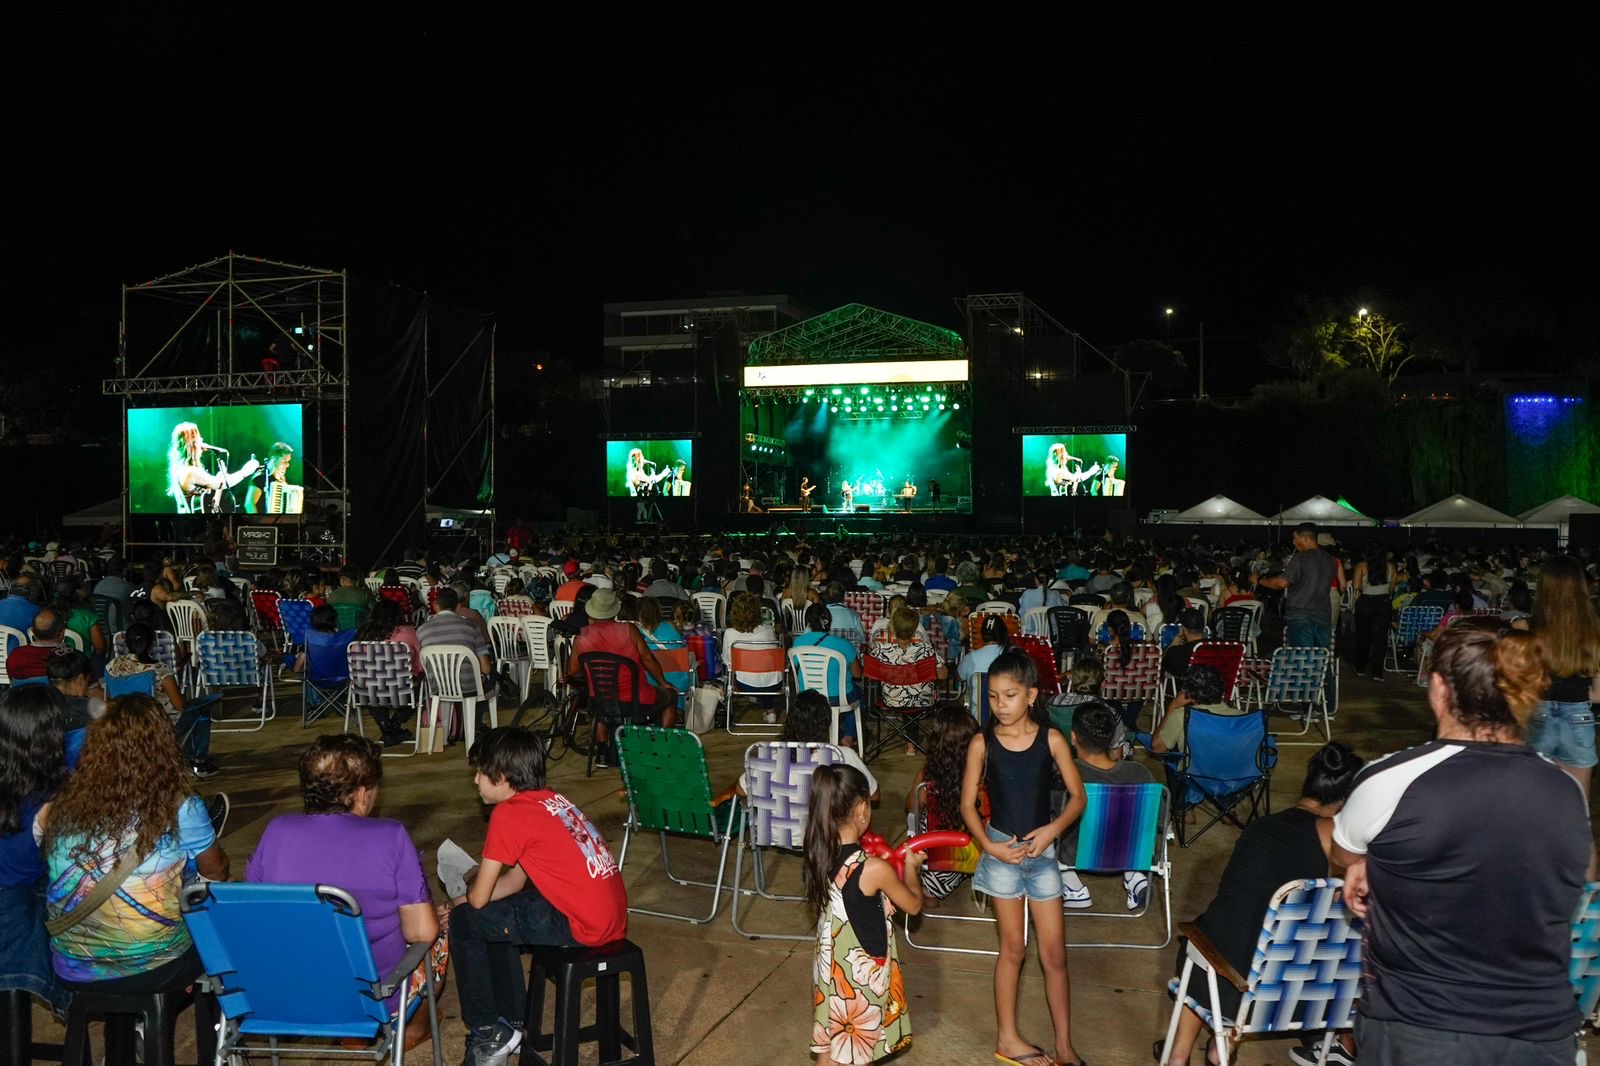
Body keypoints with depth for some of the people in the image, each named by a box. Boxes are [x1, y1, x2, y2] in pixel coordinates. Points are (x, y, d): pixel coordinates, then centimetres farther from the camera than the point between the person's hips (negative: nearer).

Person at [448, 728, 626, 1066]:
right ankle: (511, 1021, 31)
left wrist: (461, 904, 16)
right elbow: (515, 880, 21)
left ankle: (489, 1035, 17)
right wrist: (464, 900, 14)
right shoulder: (550, 799, 14)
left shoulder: (509, 813, -11)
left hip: (582, 925, -9)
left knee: (465, 923, 6)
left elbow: (478, 898, -7)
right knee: (494, 916, 24)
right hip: (610, 916, 9)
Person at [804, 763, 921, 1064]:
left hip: (830, 970, 6)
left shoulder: (819, 855, -8)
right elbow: (913, 905, -6)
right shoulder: (875, 869, -26)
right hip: (863, 976, -6)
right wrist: (912, 866, 9)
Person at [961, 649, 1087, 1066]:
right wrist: (988, 845, -15)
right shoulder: (982, 743, -8)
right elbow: (968, 804, -2)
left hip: (1042, 850, 1)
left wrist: (1053, 829, -16)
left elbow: (1078, 796, -1)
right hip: (1001, 850, -1)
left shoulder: (1051, 740, -7)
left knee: (1054, 951, 6)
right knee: (1013, 948, 9)